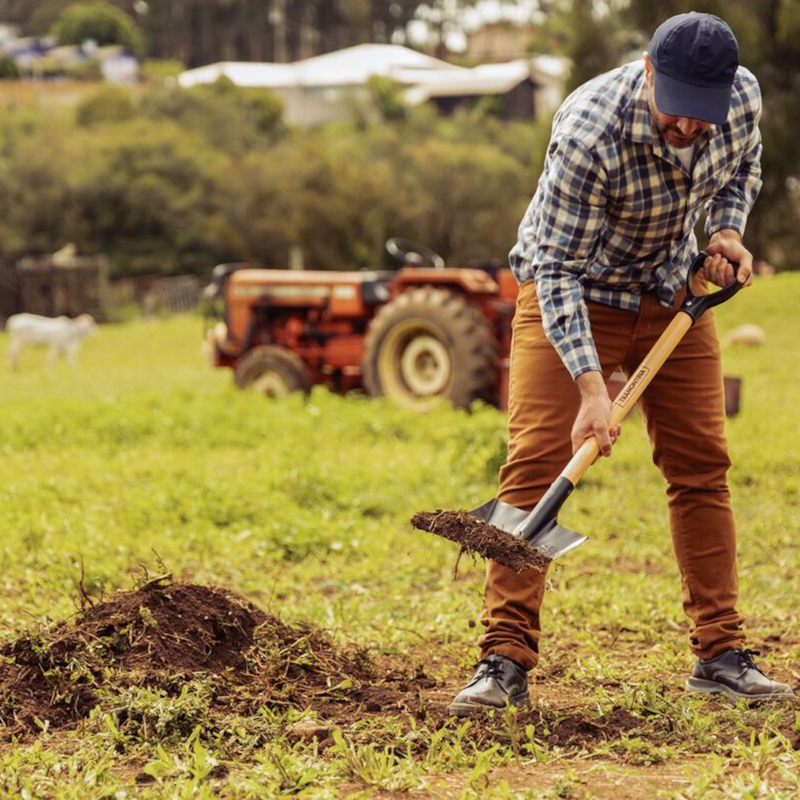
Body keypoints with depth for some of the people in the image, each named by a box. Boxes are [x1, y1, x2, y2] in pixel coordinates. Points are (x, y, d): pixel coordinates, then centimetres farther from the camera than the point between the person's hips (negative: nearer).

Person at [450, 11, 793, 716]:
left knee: (702, 466, 3)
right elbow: (558, 269, -30)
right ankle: (506, 662, -11)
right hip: (573, 295, -5)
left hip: (674, 294, 5)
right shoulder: (587, 135, -34)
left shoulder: (743, 95, -17)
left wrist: (728, 231, -11)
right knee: (536, 465, -13)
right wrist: (591, 387, -37)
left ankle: (721, 656, 10)